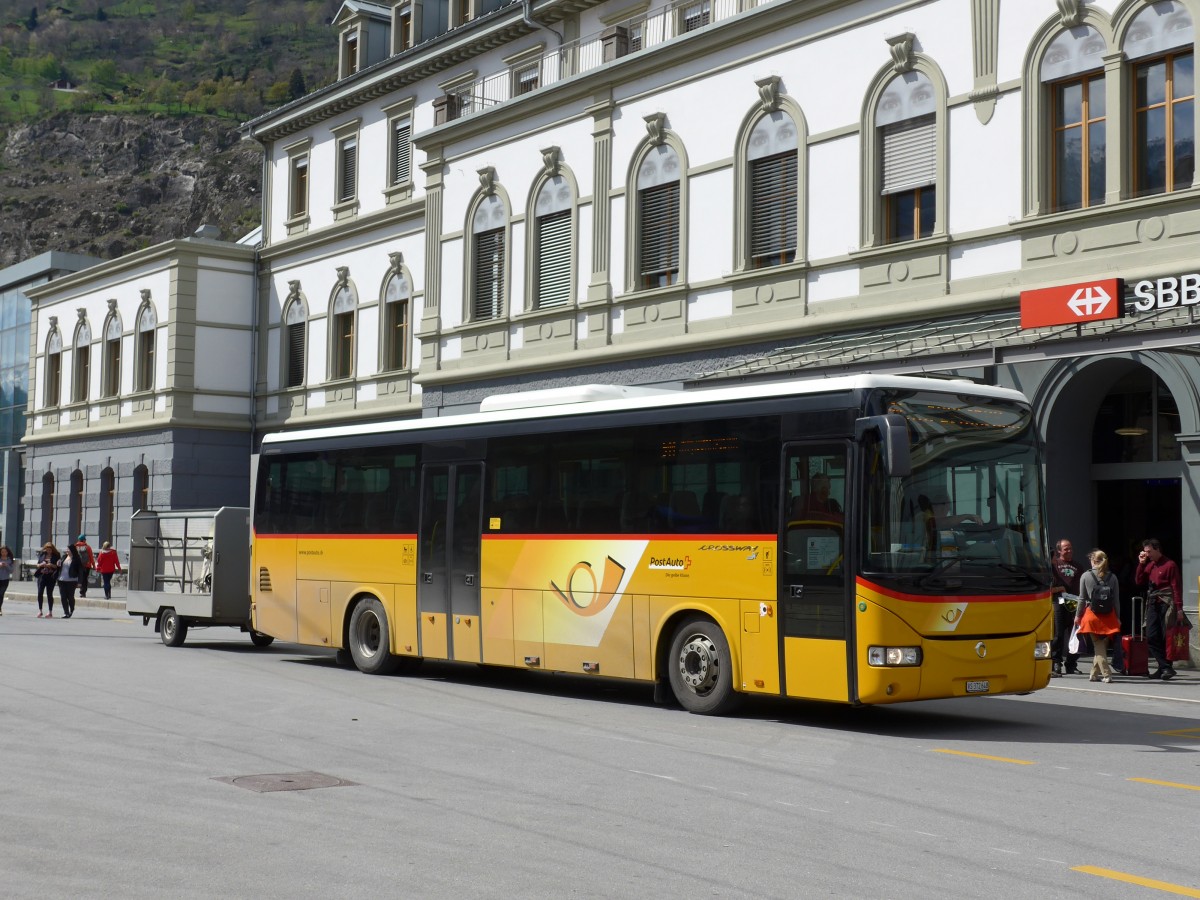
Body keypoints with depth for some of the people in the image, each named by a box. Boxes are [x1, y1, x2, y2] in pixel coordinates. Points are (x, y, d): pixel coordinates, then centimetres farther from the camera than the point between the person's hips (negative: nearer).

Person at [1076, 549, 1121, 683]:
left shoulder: (1086, 576, -4)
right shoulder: (1112, 577, 1)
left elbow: (1082, 598, -2)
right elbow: (1116, 600, 2)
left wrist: (1078, 615, 8)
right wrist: (1118, 618, 9)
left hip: (1092, 614, -2)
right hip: (1109, 616, 2)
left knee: (1098, 646, 2)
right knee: (1101, 645, 12)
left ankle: (1106, 674, -8)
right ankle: (1094, 674, 19)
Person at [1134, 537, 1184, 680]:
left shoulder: (1169, 565, -6)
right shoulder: (1149, 565, 16)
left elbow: (1176, 587, -10)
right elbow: (1139, 582, 14)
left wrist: (1179, 608, -15)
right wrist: (1141, 564, 6)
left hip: (1165, 604, -7)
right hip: (1152, 604, 7)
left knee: (1166, 638, -3)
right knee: (1151, 638, -1)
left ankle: (1167, 667, 5)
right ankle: (1164, 667, 3)